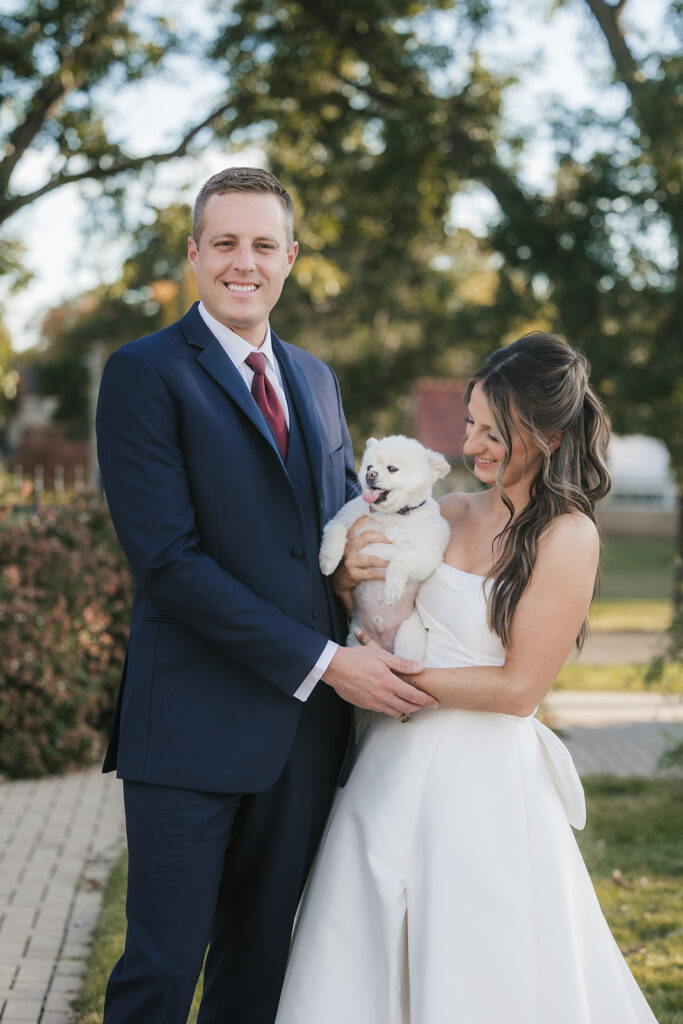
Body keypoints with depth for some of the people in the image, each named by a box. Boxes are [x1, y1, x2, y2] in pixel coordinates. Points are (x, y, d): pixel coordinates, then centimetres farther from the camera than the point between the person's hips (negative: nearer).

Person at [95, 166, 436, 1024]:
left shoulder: (315, 379, 15)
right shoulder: (145, 373, -7)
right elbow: (169, 558, -15)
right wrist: (324, 663, -16)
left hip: (306, 727, 6)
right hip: (193, 726, -6)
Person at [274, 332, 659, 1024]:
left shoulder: (567, 537, -10)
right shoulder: (449, 513, 6)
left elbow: (520, 687, -14)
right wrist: (353, 572, -6)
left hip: (485, 780, -6)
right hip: (395, 765, 6)